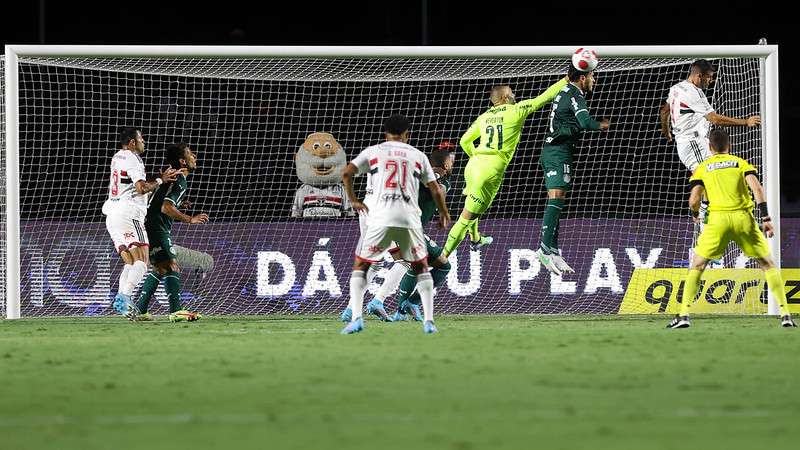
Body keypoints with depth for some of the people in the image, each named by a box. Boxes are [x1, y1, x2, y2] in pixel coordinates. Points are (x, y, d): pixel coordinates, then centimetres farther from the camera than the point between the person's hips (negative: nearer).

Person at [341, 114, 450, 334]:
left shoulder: (373, 151, 12)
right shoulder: (418, 156, 15)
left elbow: (347, 172, 2)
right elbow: (435, 190, 16)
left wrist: (353, 200, 15)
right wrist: (444, 213, 32)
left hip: (380, 218, -1)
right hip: (409, 218, 1)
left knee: (360, 266, 11)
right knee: (421, 267, 18)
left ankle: (356, 318, -5)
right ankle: (428, 321, 8)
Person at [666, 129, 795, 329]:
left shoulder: (702, 168, 13)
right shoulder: (741, 163, 14)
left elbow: (694, 199, 2)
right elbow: (756, 188, -2)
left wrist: (695, 213, 24)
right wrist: (765, 218, -4)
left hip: (718, 218, 0)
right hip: (743, 217, 0)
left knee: (697, 265, 13)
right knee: (768, 264, 12)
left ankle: (684, 314, 1)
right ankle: (785, 314, 1)